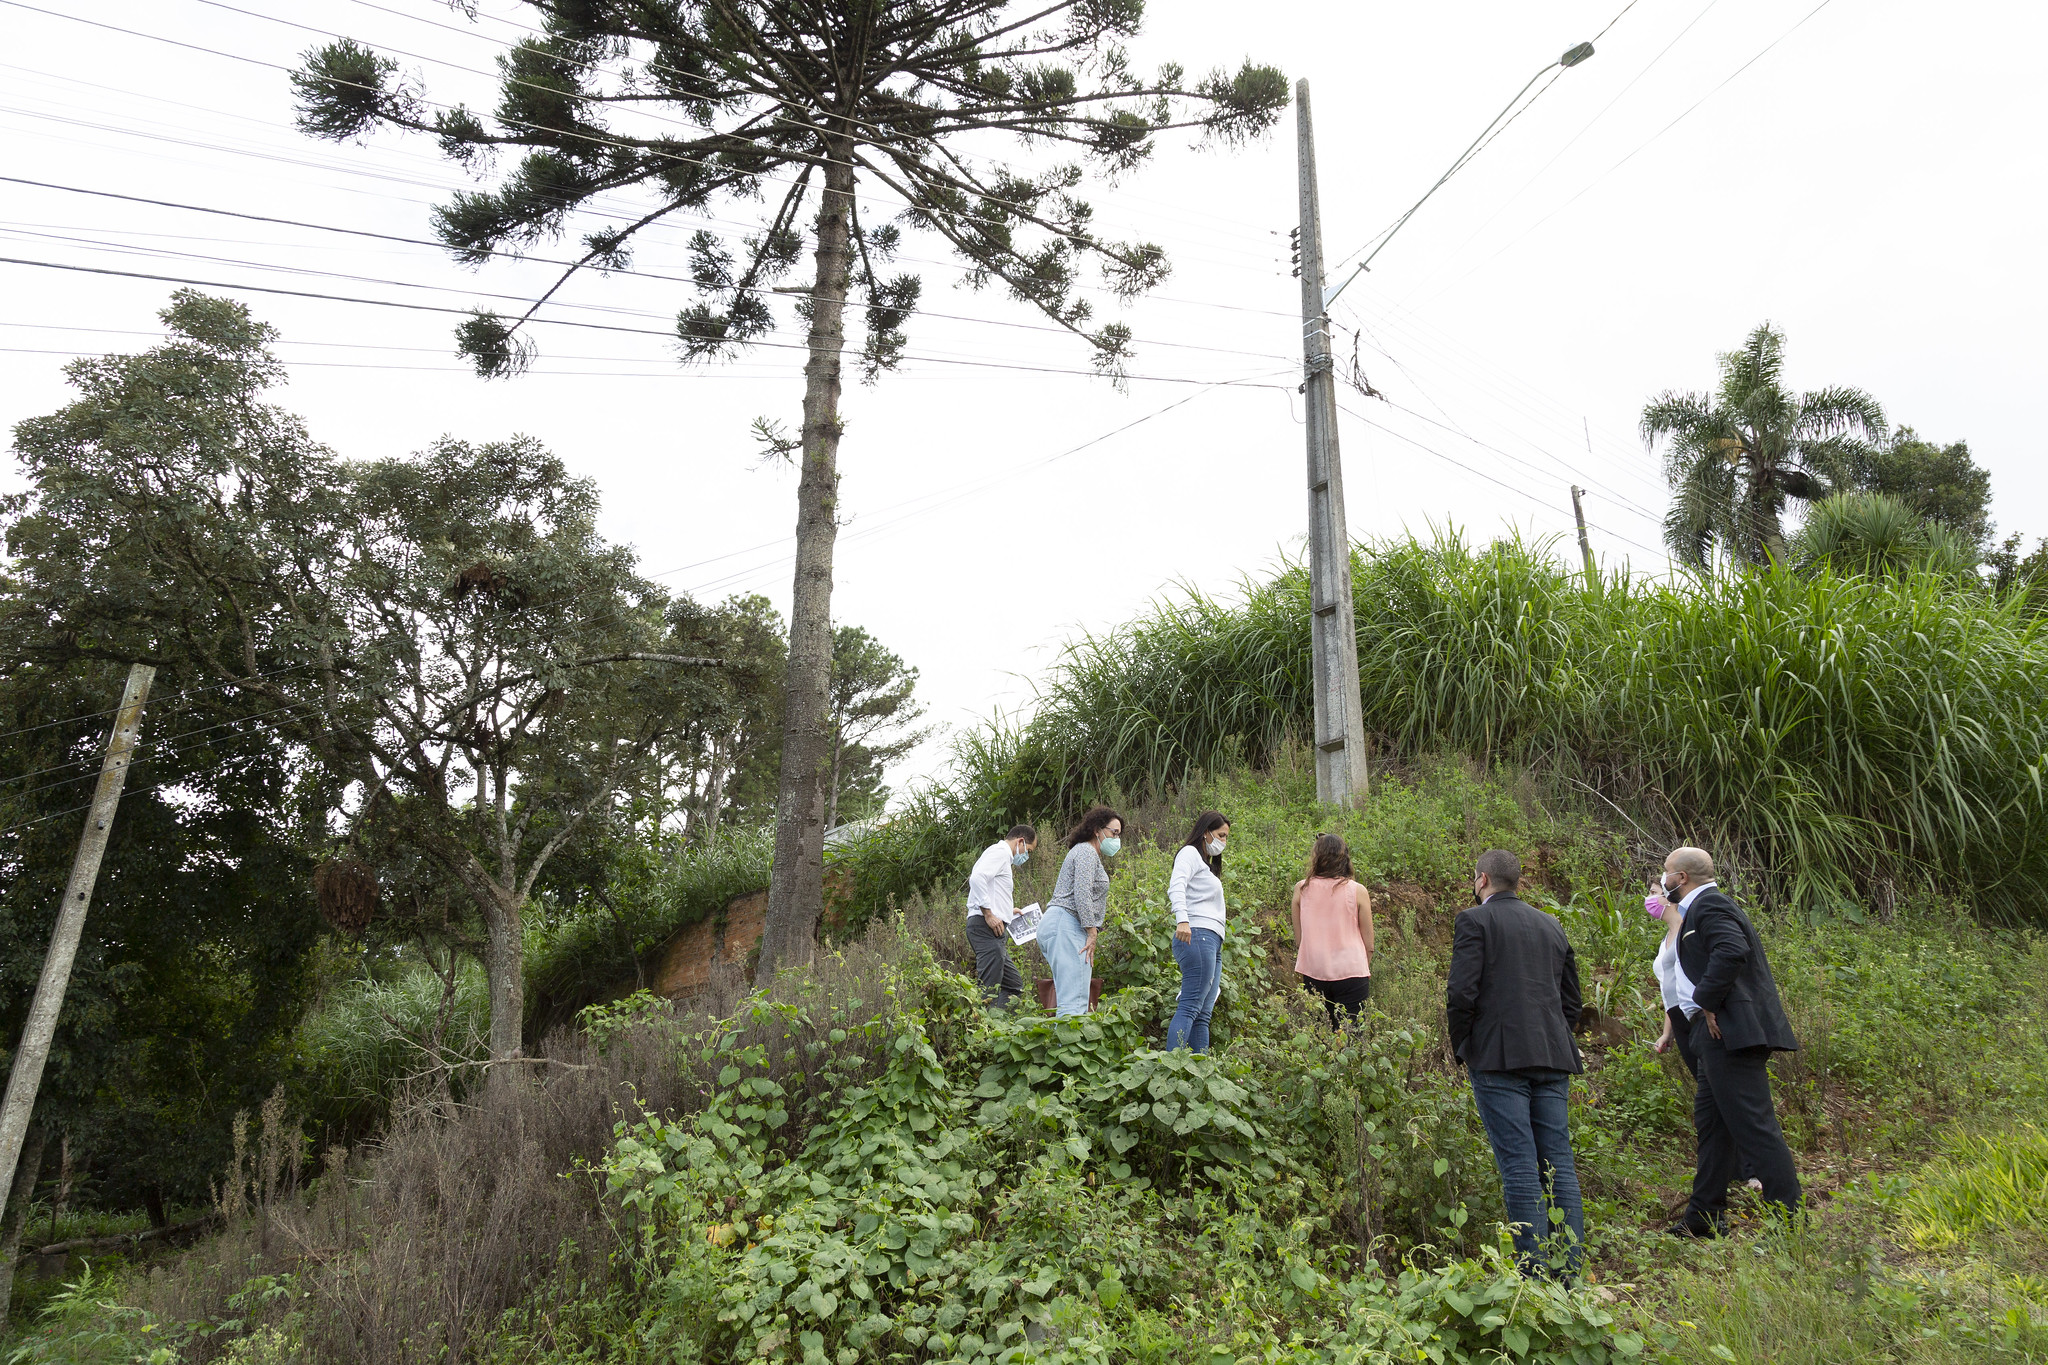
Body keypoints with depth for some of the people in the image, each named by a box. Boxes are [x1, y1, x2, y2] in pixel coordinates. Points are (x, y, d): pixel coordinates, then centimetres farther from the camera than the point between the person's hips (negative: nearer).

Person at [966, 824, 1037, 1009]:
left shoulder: (1002, 856, 28)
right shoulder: (1000, 851, -4)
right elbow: (977, 878, -22)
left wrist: (1007, 911, 25)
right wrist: (989, 914, -22)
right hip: (986, 927, -11)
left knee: (1014, 986, 12)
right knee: (989, 990, -13)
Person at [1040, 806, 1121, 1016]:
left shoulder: (1088, 853, 27)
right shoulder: (1087, 851, -5)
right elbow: (1082, 893, -17)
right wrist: (1092, 933, -18)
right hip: (1065, 926, -11)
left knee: (1070, 997, 7)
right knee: (1074, 1001, -19)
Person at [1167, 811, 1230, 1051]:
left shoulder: (1207, 865, 31)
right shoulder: (1190, 853, 3)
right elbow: (1176, 886, -16)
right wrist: (1182, 920, -34)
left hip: (1213, 942, 10)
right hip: (1197, 936, -10)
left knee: (1203, 1015, 3)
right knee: (1190, 1007, -18)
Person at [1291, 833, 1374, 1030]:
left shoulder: (1302, 889, -1)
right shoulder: (1357, 891, -5)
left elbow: (1298, 939, 5)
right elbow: (1368, 943, 0)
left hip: (1313, 972, 2)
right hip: (1351, 972, -2)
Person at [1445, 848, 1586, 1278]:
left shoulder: (1474, 920, -3)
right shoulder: (1550, 925, 17)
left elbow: (1461, 993, -11)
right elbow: (1571, 999, 19)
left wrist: (1461, 1048, 2)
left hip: (1498, 1057, -6)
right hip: (1553, 1058, 6)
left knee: (1519, 1166, -5)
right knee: (1559, 1164, 8)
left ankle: (1535, 1271, -5)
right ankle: (1570, 1270, 10)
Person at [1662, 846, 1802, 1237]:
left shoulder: (1709, 905, -11)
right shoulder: (1705, 906, 21)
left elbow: (1732, 950, -28)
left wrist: (1709, 1004, -20)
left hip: (1732, 1031, -11)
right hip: (1721, 1033, 11)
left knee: (1753, 1124, -8)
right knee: (1710, 1121, 15)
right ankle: (1705, 1216, 22)